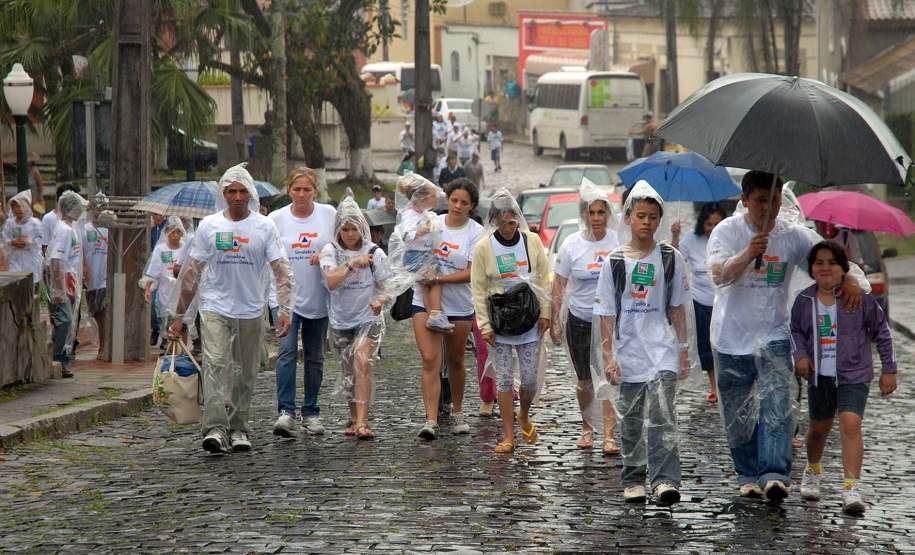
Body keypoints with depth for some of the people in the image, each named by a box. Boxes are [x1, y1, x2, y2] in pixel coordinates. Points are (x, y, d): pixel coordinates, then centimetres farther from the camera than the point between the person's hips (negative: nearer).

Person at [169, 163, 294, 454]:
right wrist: (179, 315, 5)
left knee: (246, 374, 8)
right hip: (215, 309, -1)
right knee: (216, 364, -18)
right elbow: (191, 272, 6)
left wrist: (285, 310, -15)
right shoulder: (209, 225, 2)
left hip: (251, 311, 1)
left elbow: (281, 270, -2)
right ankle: (215, 429, -25)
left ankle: (238, 430, 21)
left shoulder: (265, 227, 1)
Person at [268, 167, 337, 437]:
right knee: (287, 351, -17)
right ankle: (285, 411, -20)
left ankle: (311, 413, 18)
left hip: (318, 298, 2)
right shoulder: (276, 219, 1)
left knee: (315, 357, 9)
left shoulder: (328, 214, 2)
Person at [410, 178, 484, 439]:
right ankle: (431, 420, -15)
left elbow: (471, 273, -12)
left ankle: (457, 413, 34)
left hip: (459, 306, -1)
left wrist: (439, 279, -20)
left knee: (455, 361, 14)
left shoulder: (476, 232, -6)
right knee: (430, 360, -11)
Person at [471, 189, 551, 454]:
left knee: (530, 377, 2)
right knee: (504, 378, 1)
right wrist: (485, 325, -6)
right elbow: (478, 290, -2)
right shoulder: (483, 247, -5)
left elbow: (543, 279, 6)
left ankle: (524, 418, 31)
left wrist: (545, 313, 1)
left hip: (529, 320, 1)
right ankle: (508, 436, 7)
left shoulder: (532, 241, -1)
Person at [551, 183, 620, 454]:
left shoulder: (618, 242, -4)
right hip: (579, 321, 1)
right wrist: (555, 320, -3)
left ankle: (609, 435, -12)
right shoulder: (572, 245, -4)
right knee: (584, 381, 10)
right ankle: (587, 428, 30)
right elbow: (558, 284, 0)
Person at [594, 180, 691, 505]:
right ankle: (633, 480, 20)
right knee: (631, 420, 9)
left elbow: (677, 308, 9)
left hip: (662, 350, -1)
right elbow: (606, 314, 2)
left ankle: (665, 479, -19)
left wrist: (683, 350, 6)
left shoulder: (671, 259, 4)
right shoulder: (615, 262, 2)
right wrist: (608, 355, -4)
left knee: (663, 416, -14)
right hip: (629, 353, 1)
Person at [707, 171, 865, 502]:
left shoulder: (793, 236, 1)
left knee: (776, 406, -17)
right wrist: (748, 253, -35)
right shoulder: (727, 231, -5)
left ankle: (775, 474, -23)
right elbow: (718, 275, -19)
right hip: (731, 337, 0)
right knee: (738, 414, 6)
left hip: (773, 337, 0)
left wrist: (850, 281, -12)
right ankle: (747, 475, 22)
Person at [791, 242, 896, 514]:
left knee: (850, 424, -20)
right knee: (819, 427, 17)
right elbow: (796, 330, 15)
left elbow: (882, 332, 1)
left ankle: (852, 487, -23)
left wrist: (889, 370, 2)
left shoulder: (860, 298, -9)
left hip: (853, 375, -3)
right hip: (819, 376, 3)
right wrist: (800, 355, -5)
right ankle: (812, 471, 45)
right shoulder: (804, 300, -1)